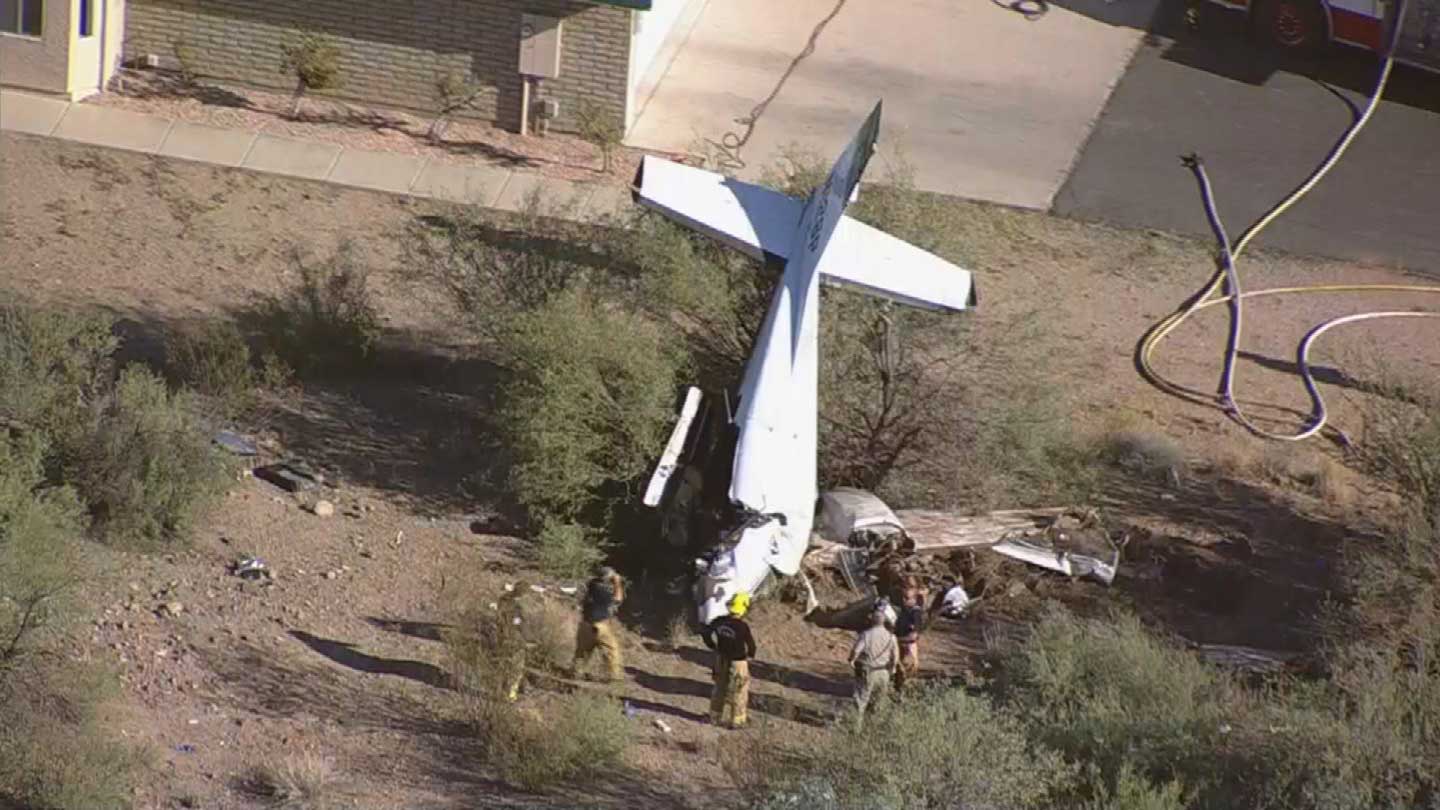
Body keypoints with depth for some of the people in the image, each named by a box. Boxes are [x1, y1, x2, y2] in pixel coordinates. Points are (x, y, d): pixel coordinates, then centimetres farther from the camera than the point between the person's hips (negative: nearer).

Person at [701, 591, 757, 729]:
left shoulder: (720, 621, -11)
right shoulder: (742, 627, -26)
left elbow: (706, 633, -2)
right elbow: (751, 645, -18)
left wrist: (714, 647, 13)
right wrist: (750, 654, 5)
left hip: (721, 660, 5)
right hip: (738, 663, -5)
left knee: (720, 688, 22)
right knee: (738, 692, 12)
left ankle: (716, 716, 33)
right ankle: (736, 720, 21)